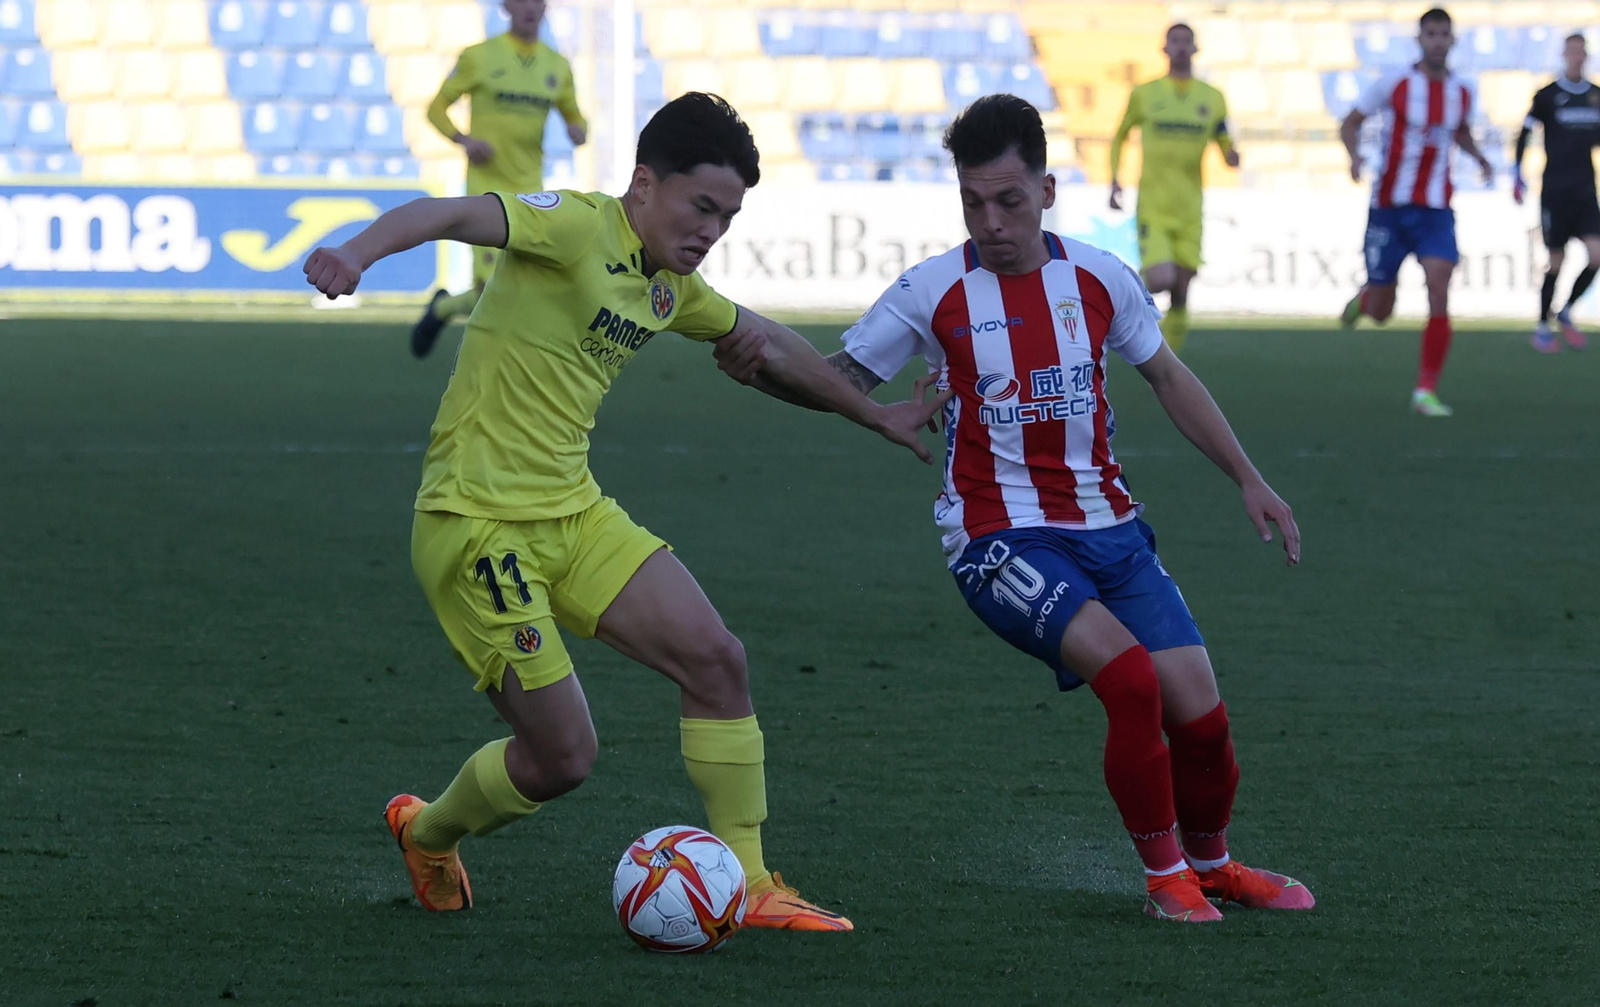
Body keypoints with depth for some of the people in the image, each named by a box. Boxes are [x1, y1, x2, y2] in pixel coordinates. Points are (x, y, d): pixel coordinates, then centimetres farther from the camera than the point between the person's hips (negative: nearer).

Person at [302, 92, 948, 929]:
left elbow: (769, 344, 29)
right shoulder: (577, 229, -15)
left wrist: (875, 415, 37)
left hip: (574, 513, 8)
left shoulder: (671, 285, 11)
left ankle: (748, 885, 5)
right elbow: (448, 215, -31)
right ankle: (426, 835, 25)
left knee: (717, 661, -4)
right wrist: (359, 253, -51)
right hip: (478, 523, -8)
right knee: (563, 755, -6)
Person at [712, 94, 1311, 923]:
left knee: (1200, 714, -3)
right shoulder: (932, 293, -7)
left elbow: (1167, 378, 16)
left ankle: (1212, 864, 28)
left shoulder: (1099, 279, 2)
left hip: (1107, 526, 4)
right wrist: (759, 367, -21)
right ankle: (1163, 875, -5)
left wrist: (1248, 480, 15)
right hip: (1000, 537, -4)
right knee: (1131, 679, -26)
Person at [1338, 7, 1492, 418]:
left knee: (1439, 290, -19)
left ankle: (1426, 391, -10)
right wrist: (1355, 153, -19)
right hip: (1390, 206, -2)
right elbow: (1350, 123, 2)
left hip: (1436, 210, 2)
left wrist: (1478, 155, 5)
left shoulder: (1461, 92, 4)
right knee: (1381, 312, 4)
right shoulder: (1393, 84, -6)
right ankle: (1364, 299, 45)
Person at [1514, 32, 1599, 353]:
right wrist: (1517, 176, -8)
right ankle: (1543, 326, 14)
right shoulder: (1548, 95, -5)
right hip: (1555, 190, -4)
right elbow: (1524, 134, -3)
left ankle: (1567, 312, 14)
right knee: (1556, 261, -2)